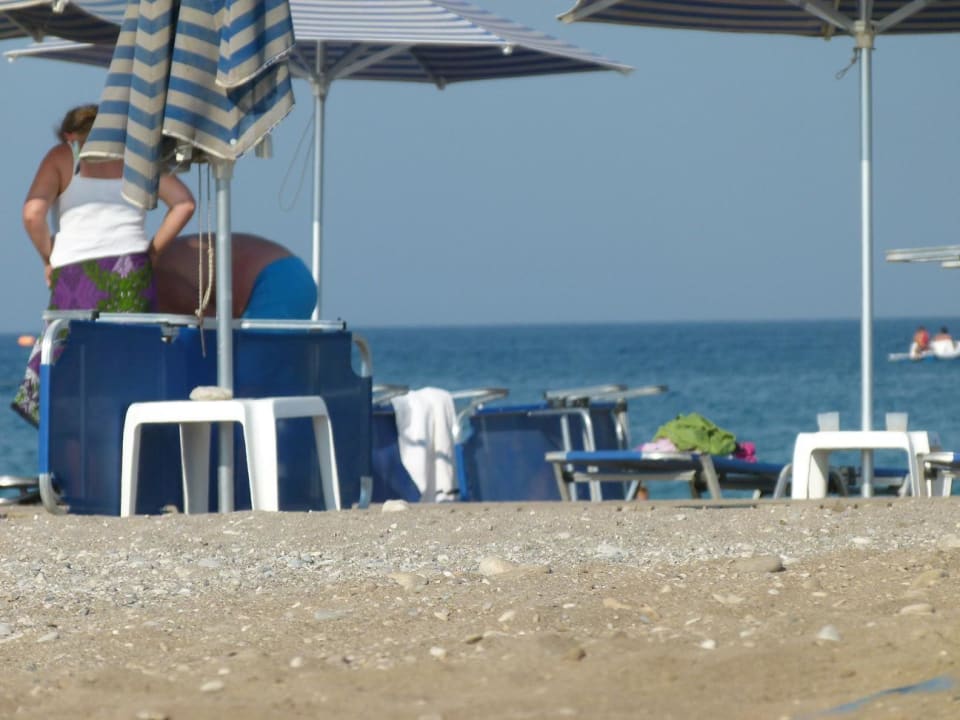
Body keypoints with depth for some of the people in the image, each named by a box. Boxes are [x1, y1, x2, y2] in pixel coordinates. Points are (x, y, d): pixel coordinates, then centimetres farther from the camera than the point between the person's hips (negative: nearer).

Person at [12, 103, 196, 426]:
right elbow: (184, 203, 7)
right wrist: (151, 252, 10)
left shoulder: (62, 156, 10)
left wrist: (49, 259, 8)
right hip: (133, 275, 2)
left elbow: (33, 213, -4)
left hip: (77, 276, -2)